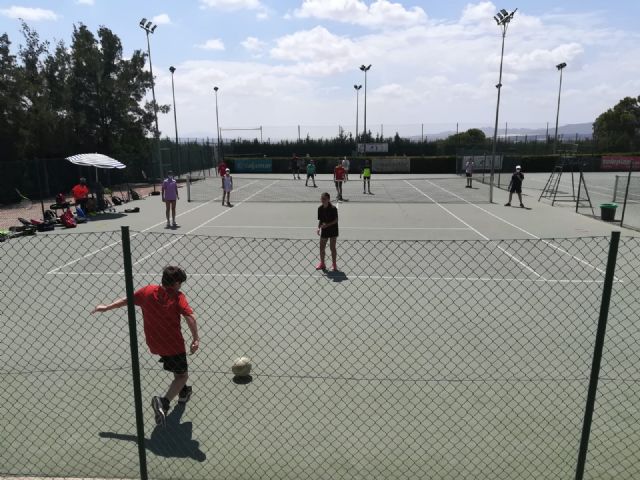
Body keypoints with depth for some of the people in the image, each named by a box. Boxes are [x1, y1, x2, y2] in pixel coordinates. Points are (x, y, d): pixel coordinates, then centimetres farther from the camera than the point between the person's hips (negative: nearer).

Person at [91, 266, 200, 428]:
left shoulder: (147, 291, -1)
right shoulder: (177, 296, -13)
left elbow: (126, 300, 11)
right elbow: (189, 316, -26)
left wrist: (106, 307, 25)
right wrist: (195, 339, -28)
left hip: (154, 344, 6)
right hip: (173, 344, -6)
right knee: (182, 376, 6)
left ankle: (183, 392, 46)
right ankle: (163, 402, -18)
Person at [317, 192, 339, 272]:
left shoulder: (333, 208, -14)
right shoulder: (320, 208, 1)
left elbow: (336, 220, -13)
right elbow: (320, 220, 8)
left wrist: (327, 224, -24)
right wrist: (319, 228, -6)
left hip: (333, 230, -5)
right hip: (324, 230, 5)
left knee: (332, 248, 2)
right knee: (322, 248, 8)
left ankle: (334, 265, 16)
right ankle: (322, 264, 24)